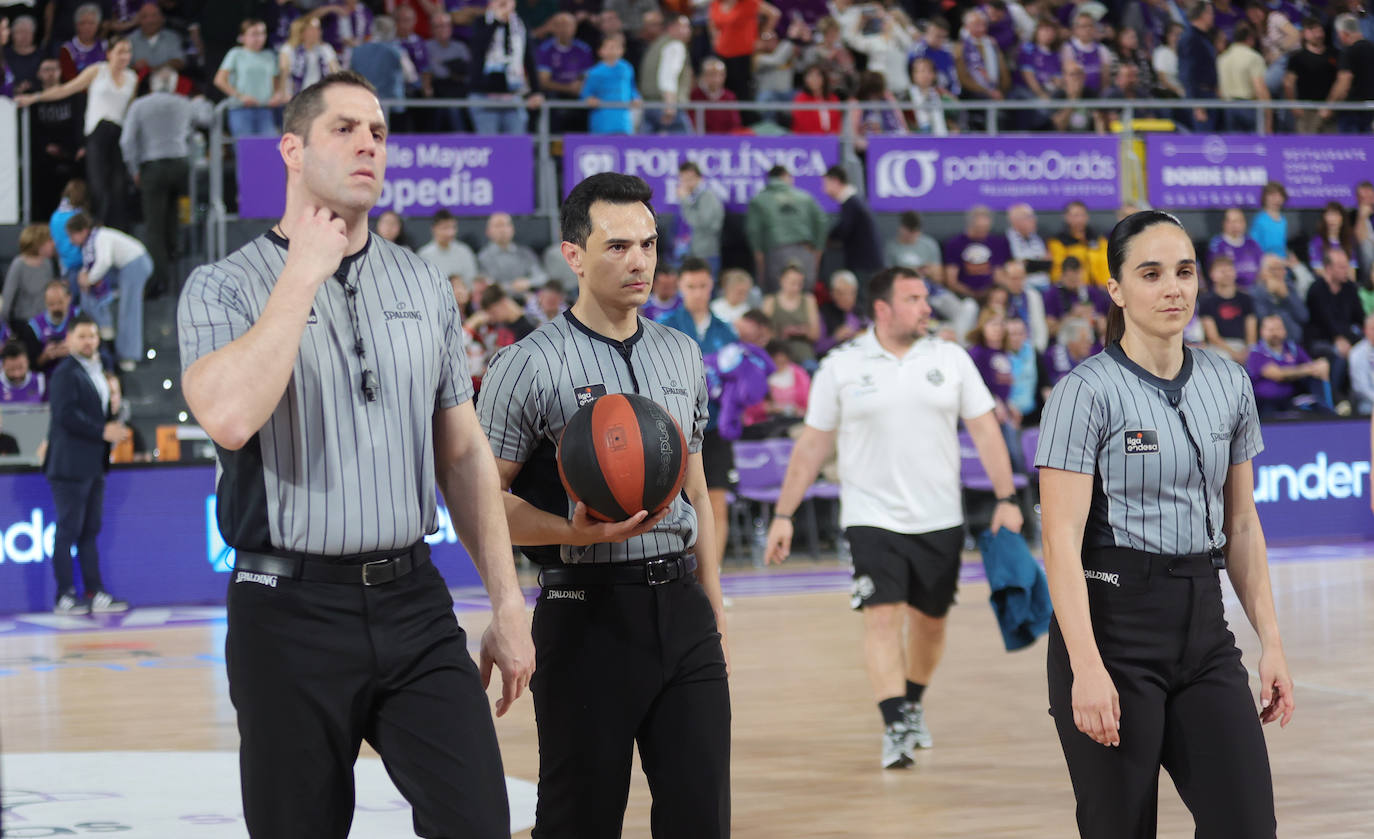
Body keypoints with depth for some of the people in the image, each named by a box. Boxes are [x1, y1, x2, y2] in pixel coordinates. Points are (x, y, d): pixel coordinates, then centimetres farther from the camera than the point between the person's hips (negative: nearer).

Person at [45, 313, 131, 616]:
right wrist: (103, 431, -20)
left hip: (94, 465, 9)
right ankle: (64, 597, -2)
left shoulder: (96, 372, 18)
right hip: (70, 464, -9)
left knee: (90, 531, 11)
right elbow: (66, 415, -21)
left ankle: (95, 593, 14)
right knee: (68, 531, -5)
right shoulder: (66, 373, -10)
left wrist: (112, 409, 7)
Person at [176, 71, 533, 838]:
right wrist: (304, 271, -14)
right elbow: (228, 417, -23)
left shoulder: (425, 286, 11)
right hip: (292, 610, -3)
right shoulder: (223, 287, -3)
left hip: (414, 602, 3)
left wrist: (508, 604, 10)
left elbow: (465, 455, 15)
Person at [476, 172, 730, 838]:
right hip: (587, 614, -5)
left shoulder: (682, 354, 14)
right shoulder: (529, 365, -6)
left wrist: (713, 610, 16)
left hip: (681, 606, 5)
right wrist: (581, 532, -22)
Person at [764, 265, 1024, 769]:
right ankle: (895, 727, -18)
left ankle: (913, 704, 35)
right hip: (872, 517, -2)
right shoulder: (841, 367, -2)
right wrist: (783, 515, 1)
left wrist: (1007, 499, -5)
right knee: (883, 618, -15)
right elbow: (812, 444, 3)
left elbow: (985, 430, 4)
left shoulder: (951, 359, 3)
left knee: (930, 620, 12)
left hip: (939, 519, 3)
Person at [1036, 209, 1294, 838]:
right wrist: (1087, 668, -23)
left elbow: (1242, 525, 15)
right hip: (1113, 621, -5)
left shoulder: (1230, 385, 8)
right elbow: (1062, 539, -15)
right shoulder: (1086, 392, -10)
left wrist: (1271, 642, 8)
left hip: (1203, 628, 5)